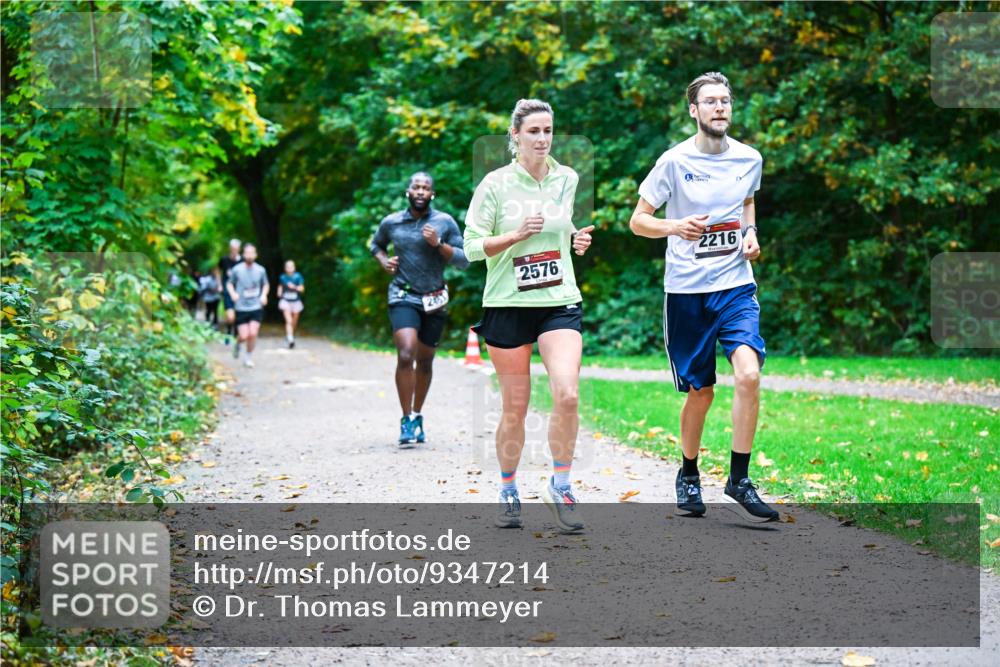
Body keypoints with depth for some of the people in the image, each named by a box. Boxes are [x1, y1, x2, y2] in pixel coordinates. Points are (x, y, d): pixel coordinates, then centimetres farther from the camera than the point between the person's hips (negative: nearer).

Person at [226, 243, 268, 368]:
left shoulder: (260, 270, 1)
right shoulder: (237, 270, -4)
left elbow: (265, 285, 17)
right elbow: (230, 284, 8)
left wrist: (264, 295, -1)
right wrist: (233, 293, -11)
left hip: (256, 307, 1)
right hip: (241, 308, -1)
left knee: (253, 334, -11)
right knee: (244, 336, -5)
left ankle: (249, 357, 11)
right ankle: (237, 344, 33)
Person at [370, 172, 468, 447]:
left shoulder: (445, 222, -2)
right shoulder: (391, 223, 1)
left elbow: (464, 261, -4)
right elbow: (376, 244, 22)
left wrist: (439, 244, -17)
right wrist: (384, 261, 2)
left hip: (434, 300, 2)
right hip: (403, 297, -1)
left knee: (425, 361, 11)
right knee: (406, 355, -20)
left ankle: (417, 416, 29)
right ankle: (407, 420, -14)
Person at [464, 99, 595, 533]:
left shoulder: (568, 179, 7)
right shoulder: (495, 183, -4)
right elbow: (471, 246, -3)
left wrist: (578, 241, 3)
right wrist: (516, 235, -17)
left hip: (560, 302, 2)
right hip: (507, 304, -2)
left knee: (567, 395, -17)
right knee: (515, 407, 3)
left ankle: (560, 486, -1)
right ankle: (508, 492, 22)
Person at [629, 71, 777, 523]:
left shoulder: (749, 159, 4)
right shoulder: (675, 161, -7)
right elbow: (637, 221, -3)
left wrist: (751, 232, 6)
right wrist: (675, 226, -22)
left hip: (736, 285, 2)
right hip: (685, 289, -2)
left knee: (748, 373, -20)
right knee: (700, 392, 6)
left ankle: (739, 481, -9)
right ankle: (688, 474, 31)